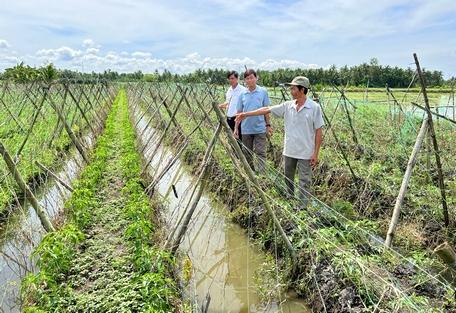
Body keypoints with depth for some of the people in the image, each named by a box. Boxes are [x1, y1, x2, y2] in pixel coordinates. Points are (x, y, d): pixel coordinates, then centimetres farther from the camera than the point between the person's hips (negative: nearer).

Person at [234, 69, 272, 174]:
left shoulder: (263, 91, -2)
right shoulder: (242, 94, 3)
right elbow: (239, 112, 7)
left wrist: (268, 125, 1)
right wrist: (236, 128, 4)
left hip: (260, 128, -3)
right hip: (246, 129, 3)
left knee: (260, 153, -5)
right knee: (247, 153, 13)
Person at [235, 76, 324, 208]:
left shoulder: (314, 107, -10)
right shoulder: (287, 106, 2)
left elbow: (318, 132, -8)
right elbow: (266, 110, 2)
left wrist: (316, 153, -11)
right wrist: (246, 114, -2)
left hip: (306, 153, -5)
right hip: (289, 151, 5)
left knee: (304, 182, 4)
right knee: (288, 179, 17)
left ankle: (303, 208, 14)